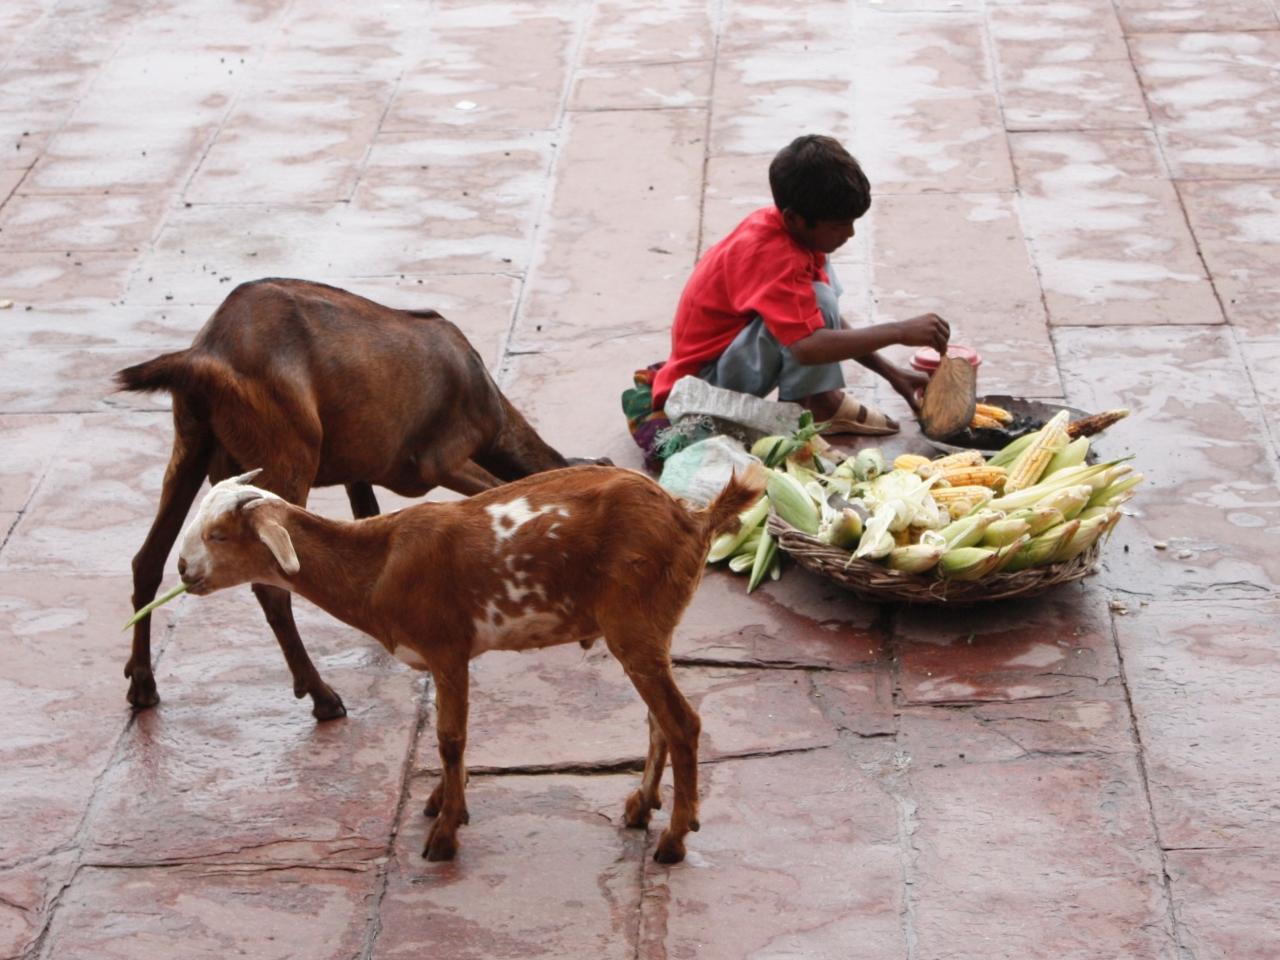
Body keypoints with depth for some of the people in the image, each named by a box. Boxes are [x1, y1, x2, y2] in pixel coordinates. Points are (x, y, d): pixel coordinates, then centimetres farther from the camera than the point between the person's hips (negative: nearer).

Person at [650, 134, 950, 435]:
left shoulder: (784, 225, 1)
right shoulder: (771, 254, -28)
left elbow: (831, 325, 13)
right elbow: (808, 346, -39)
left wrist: (890, 372, 6)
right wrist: (899, 332, -33)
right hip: (705, 382, -10)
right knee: (816, 300, -27)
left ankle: (823, 398, -1)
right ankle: (814, 408, -10)